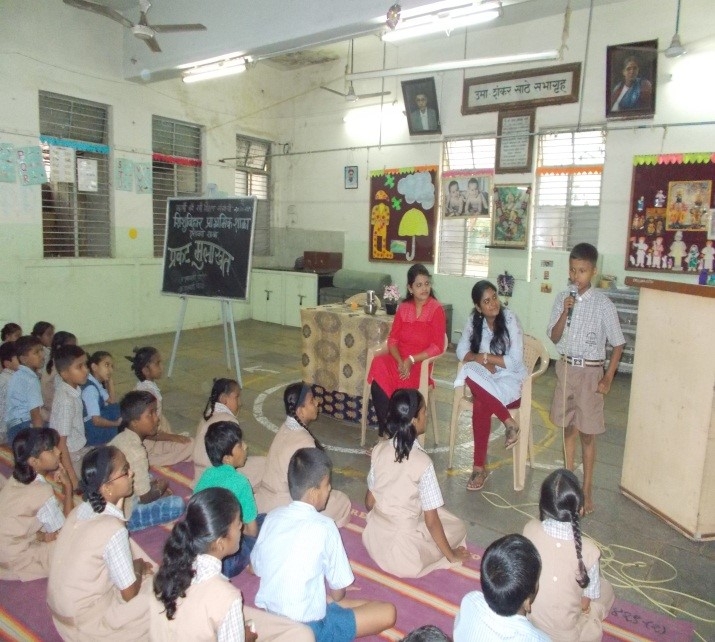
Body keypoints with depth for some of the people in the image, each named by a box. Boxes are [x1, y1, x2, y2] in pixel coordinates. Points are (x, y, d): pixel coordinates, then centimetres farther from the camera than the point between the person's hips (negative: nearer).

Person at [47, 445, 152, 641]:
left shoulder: (82, 509, -6)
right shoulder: (113, 529, -29)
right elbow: (129, 593, -17)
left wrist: (134, 566, 3)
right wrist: (138, 566, 0)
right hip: (85, 625, -7)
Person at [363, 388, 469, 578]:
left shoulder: (379, 450, -8)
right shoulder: (422, 462, -24)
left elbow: (369, 501, 3)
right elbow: (431, 521, -16)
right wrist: (451, 555, 0)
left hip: (373, 540, 6)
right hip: (401, 553, -6)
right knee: (458, 527, 18)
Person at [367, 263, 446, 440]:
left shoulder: (436, 309, -5)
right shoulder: (403, 308, 8)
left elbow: (437, 347, -10)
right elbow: (392, 339, 4)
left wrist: (411, 360, -19)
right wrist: (400, 361, -14)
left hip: (421, 363, -4)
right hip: (399, 360, 4)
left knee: (391, 382, -30)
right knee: (378, 379, -26)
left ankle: (386, 432, -8)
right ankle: (386, 430, -11)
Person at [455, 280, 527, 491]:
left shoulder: (510, 320, -12)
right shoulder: (473, 321, 3)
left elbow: (515, 362, -15)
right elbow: (462, 351, 2)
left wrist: (484, 356, -14)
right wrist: (483, 361, -16)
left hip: (510, 379, -4)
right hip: (485, 380, 4)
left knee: (480, 404, -34)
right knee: (470, 373, -34)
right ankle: (509, 423, -22)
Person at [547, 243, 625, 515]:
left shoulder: (603, 304, -11)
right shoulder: (562, 299, 0)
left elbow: (618, 344, -5)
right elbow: (554, 338, -1)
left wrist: (608, 378, -9)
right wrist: (565, 312, -17)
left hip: (589, 372, -4)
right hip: (565, 368, 4)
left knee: (587, 433, 4)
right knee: (568, 428, 15)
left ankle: (587, 490, 17)